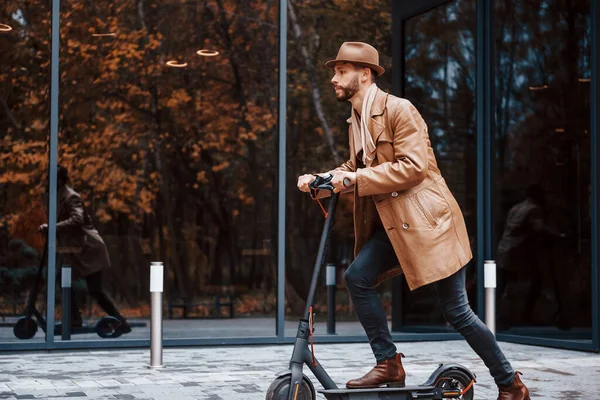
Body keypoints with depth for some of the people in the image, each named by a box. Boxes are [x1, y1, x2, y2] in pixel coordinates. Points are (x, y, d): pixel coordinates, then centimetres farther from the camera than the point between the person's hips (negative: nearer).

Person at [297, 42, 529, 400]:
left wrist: (355, 178, -22)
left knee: (457, 311, -5)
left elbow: (413, 167, -21)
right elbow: (355, 169, 20)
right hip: (393, 224, 8)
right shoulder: (356, 121, 13)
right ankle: (389, 364, 1)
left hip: (427, 219, -8)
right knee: (357, 277, -10)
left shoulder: (399, 110, -13)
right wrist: (320, 180, 2)